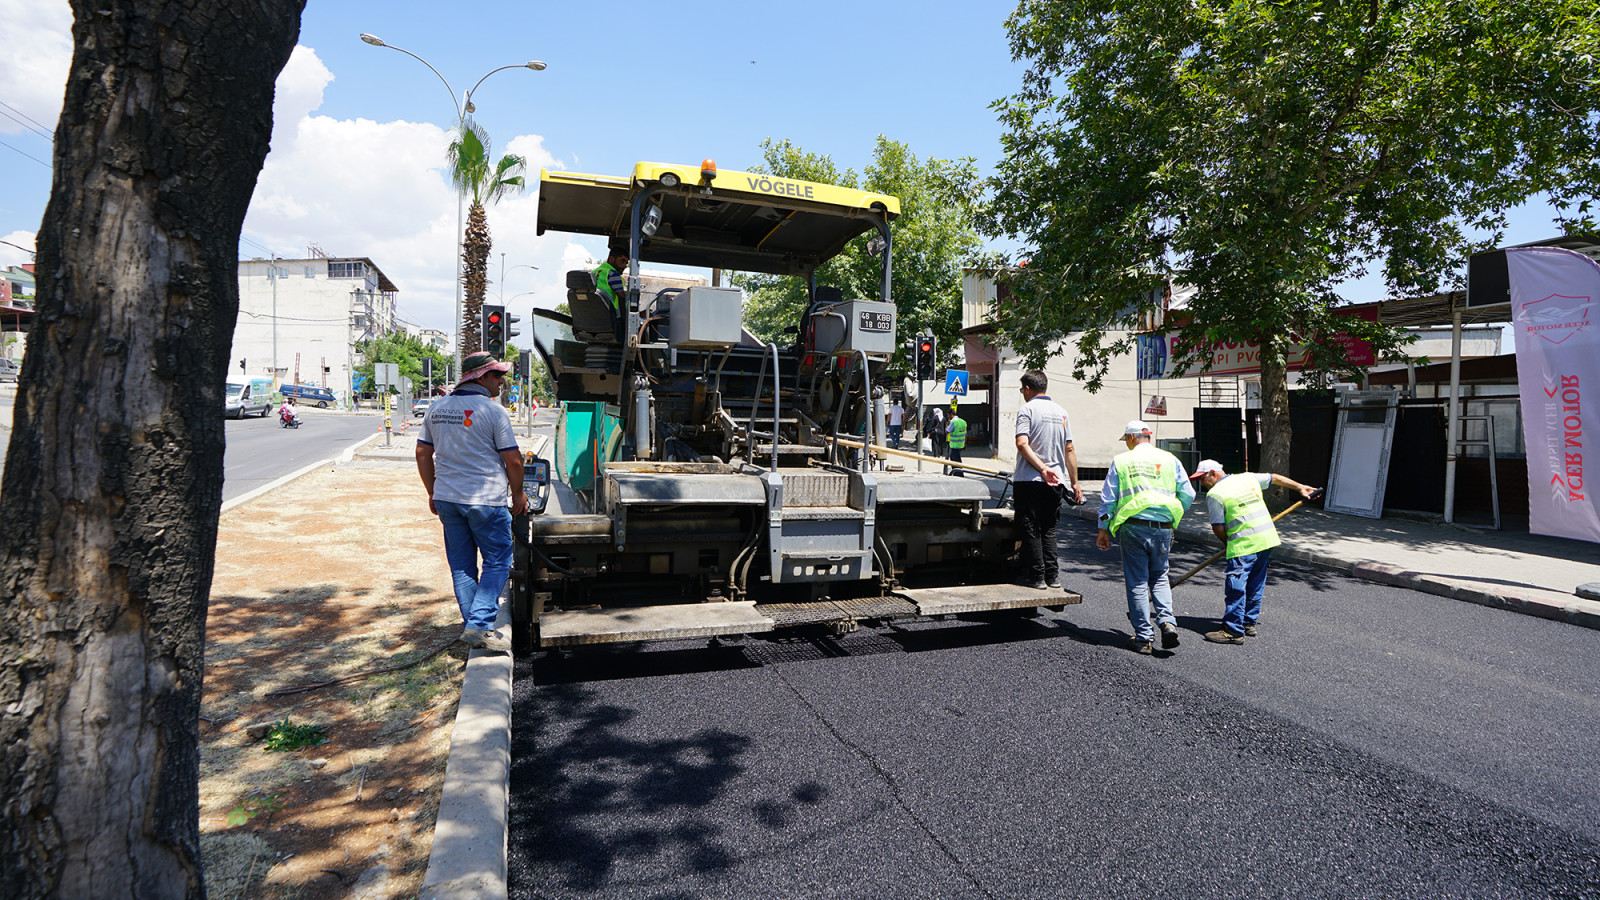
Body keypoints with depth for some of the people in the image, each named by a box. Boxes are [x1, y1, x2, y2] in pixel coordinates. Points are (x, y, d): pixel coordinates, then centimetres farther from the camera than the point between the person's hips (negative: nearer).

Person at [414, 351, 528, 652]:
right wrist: (518, 494, 3)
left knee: (461, 566, 14)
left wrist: (433, 492, 20)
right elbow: (512, 459, -11)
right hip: (485, 501, -6)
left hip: (446, 499, 7)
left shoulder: (437, 408, 8)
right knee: (497, 562, 4)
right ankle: (479, 625, -4)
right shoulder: (493, 410, -12)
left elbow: (422, 453, 12)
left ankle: (471, 625, 22)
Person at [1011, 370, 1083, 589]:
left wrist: (1042, 468, -18)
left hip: (1029, 480, -5)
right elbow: (1069, 450, 11)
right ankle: (1052, 576, 14)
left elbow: (1022, 444, -20)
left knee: (1031, 529, 1)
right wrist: (1074, 482, 13)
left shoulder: (1027, 409, -6)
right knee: (1048, 529, 14)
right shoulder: (1061, 412, 11)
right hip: (1055, 481, 5)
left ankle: (1036, 577, 3)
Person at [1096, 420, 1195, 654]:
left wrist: (1103, 529, 10)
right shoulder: (1170, 459, 8)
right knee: (1159, 576, 18)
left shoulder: (1121, 461, 4)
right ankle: (1167, 622, -3)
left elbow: (1108, 498, 3)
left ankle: (1144, 637, 5)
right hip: (1163, 529, 2)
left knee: (1137, 582, 5)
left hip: (1133, 526, -2)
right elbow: (1188, 495, 7)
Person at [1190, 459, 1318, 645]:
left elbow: (1218, 528, -7)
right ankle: (1249, 624, 24)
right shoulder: (1248, 477, 14)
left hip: (1244, 544, -9)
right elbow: (1276, 479, 26)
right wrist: (1300, 488, 40)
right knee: (1255, 584, 16)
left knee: (1235, 586, -6)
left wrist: (1228, 543, 12)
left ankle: (1233, 631, -5)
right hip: (1268, 538, 9)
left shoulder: (1214, 495, -8)